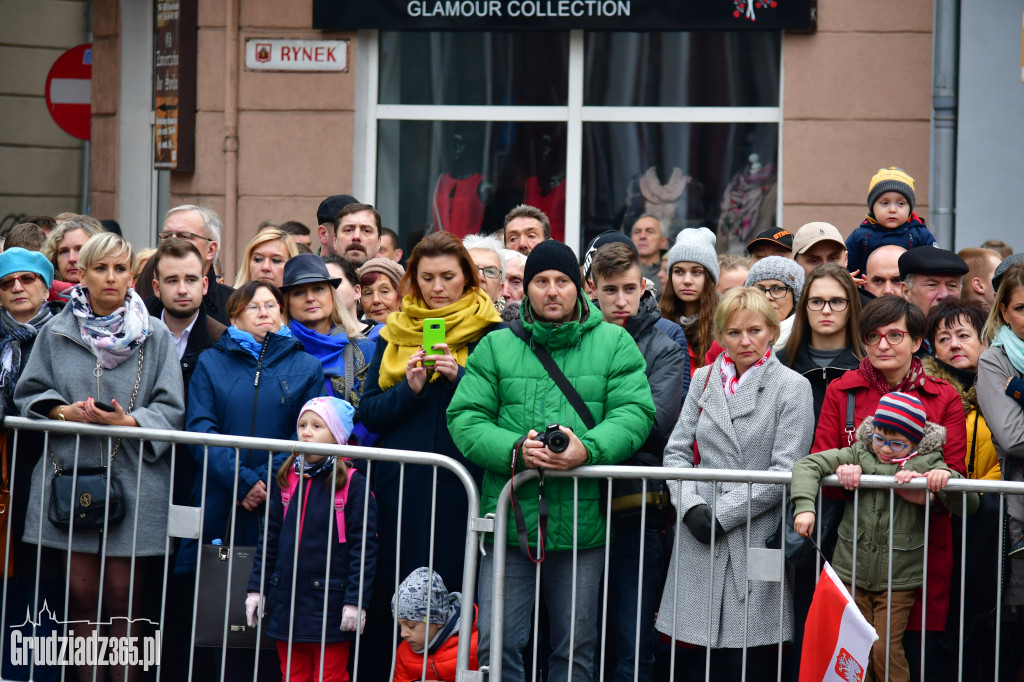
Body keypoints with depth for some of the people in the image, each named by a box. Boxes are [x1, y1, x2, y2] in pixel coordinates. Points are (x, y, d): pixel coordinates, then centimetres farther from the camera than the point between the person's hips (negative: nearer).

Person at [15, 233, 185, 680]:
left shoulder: (155, 336, 3)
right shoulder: (56, 332, 7)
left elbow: (171, 409, 0)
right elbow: (29, 394, 11)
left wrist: (129, 422, -17)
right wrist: (64, 412, -8)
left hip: (133, 481, -1)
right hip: (71, 476, 1)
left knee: (124, 596, -1)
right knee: (81, 592, 2)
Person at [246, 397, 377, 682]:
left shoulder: (353, 484, -7)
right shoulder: (286, 479, 9)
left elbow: (364, 546, -9)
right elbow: (269, 537, 13)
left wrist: (356, 601, -14)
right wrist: (257, 587, 9)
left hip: (329, 604, -5)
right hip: (286, 601, 5)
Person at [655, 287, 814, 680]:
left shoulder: (792, 387, -1)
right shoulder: (704, 379, 12)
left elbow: (785, 470, -7)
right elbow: (676, 451, 11)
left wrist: (724, 514, -10)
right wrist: (691, 506, -7)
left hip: (756, 540, -4)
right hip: (699, 538, 4)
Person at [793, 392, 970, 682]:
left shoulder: (926, 465, -3)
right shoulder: (858, 456, 1)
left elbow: (968, 504, -5)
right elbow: (808, 465, -5)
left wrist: (946, 477, -25)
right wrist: (804, 506, -21)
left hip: (898, 581, -2)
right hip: (851, 573, 2)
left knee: (886, 649, -7)